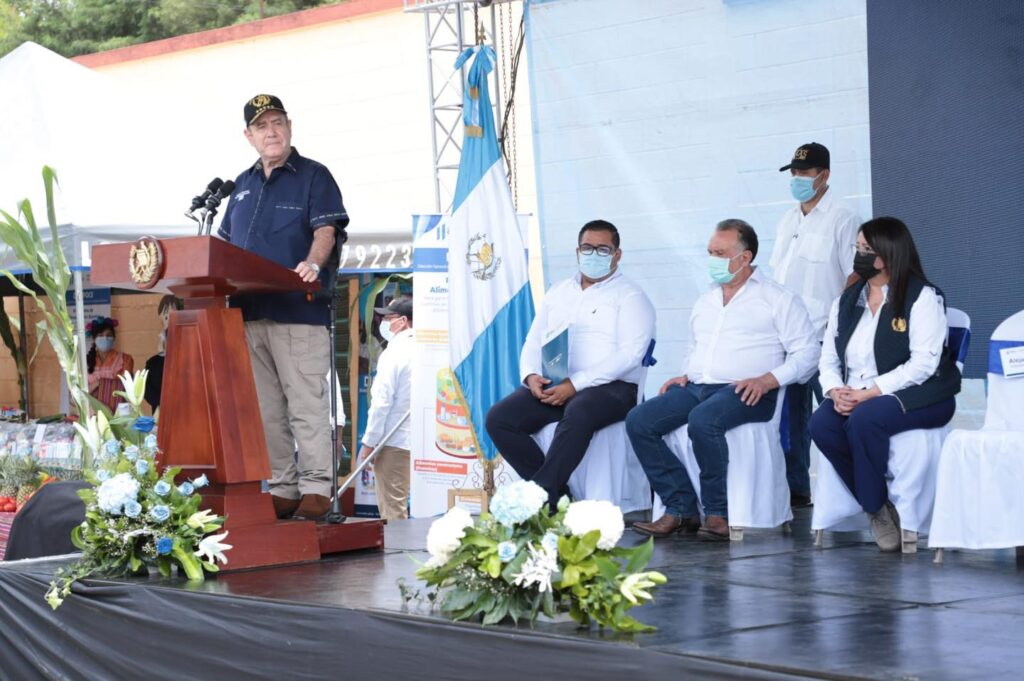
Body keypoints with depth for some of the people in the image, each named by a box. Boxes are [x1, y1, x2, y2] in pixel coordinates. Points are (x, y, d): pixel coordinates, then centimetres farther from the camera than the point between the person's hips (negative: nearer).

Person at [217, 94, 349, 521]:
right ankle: (281, 489, 11)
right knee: (265, 410, 7)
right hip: (248, 310, 6)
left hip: (299, 310, -6)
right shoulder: (244, 184, 22)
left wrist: (313, 264, -28)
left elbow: (326, 230, -9)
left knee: (306, 405, -8)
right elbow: (225, 243, 26)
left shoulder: (313, 177, 3)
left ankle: (316, 488, -5)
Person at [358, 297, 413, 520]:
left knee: (391, 508, -4)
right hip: (412, 438, 7)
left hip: (392, 441, -7)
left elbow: (382, 401, -15)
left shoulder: (394, 353, -12)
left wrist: (369, 442, -10)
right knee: (400, 505, 12)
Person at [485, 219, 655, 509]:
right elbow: (533, 343, 20)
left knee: (578, 413, -40)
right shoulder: (557, 294, 23)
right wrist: (531, 376, -5)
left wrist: (575, 384, -19)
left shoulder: (630, 296, 3)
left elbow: (629, 354, -10)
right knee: (499, 418, -18)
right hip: (551, 387, 6)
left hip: (609, 387, -6)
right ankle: (556, 494, -18)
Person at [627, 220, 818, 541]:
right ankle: (681, 508, -14)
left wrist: (767, 380, -17)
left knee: (702, 420, -38)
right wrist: (685, 375, 13)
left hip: (743, 393, -7)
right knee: (639, 421, -16)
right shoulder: (704, 303, 25)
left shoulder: (778, 299, 4)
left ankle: (718, 513, -23)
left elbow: (806, 352, -2)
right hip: (697, 388, 7)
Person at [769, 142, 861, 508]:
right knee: (790, 414, 8)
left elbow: (854, 277, -8)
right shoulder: (787, 221, 17)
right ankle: (796, 488, 15)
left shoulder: (841, 221, -3)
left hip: (823, 337, -7)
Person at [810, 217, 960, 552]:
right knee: (821, 424, -26)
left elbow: (922, 364, -16)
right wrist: (836, 392, -12)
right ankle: (880, 508, -12)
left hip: (918, 396, -6)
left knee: (865, 419, -36)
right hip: (855, 398, 6)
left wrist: (867, 393, -22)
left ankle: (874, 506, -15)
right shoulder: (846, 302, 14)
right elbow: (828, 359, 11)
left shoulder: (923, 296, -6)